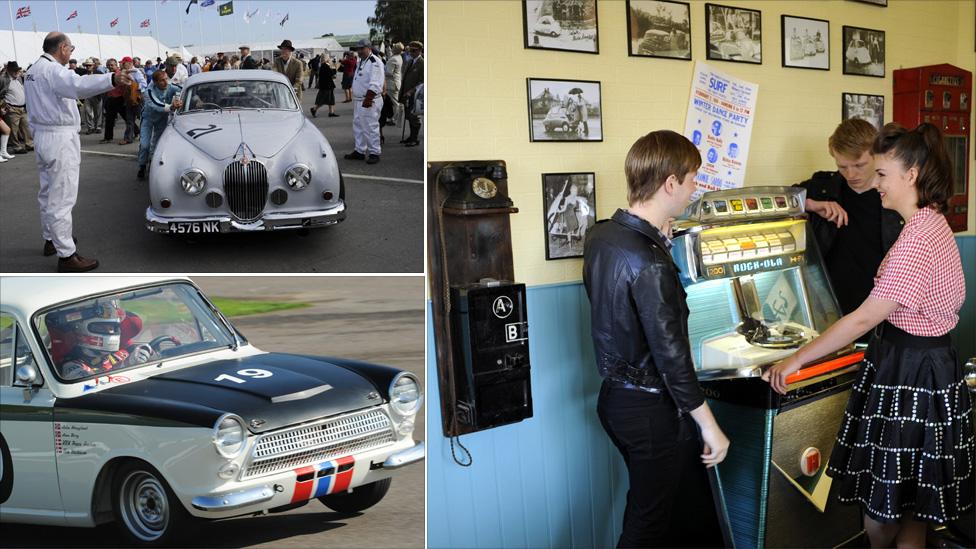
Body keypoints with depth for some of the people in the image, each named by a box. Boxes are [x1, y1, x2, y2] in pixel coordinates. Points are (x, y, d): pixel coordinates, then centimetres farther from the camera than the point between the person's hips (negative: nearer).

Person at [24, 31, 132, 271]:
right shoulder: (52, 70, -19)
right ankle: (66, 255, -5)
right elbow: (78, 85, -40)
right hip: (60, 138, -10)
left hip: (41, 134, 10)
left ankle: (51, 239, 35)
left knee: (48, 192, 21)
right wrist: (111, 79, -54)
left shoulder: (33, 70, 13)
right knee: (62, 198, -7)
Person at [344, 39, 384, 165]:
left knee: (370, 127, -6)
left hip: (369, 102, -10)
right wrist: (356, 100, 19)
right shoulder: (361, 62, 17)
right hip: (358, 100, 10)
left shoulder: (374, 62, -14)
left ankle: (374, 153, 2)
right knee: (358, 126, 15)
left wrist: (368, 100, -25)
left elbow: (375, 85, -22)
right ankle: (360, 151, 24)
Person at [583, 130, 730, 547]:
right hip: (651, 408, -8)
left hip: (615, 398, 8)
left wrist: (657, 240, 7)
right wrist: (709, 426, -15)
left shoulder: (600, 236, -1)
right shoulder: (650, 266, -26)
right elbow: (672, 357, -24)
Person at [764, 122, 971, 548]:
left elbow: (863, 320, -23)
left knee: (881, 504, 4)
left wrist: (797, 360, -18)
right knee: (909, 503, 18)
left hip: (909, 375, -10)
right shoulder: (933, 223, 8)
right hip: (927, 362, 10)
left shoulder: (917, 239, -24)